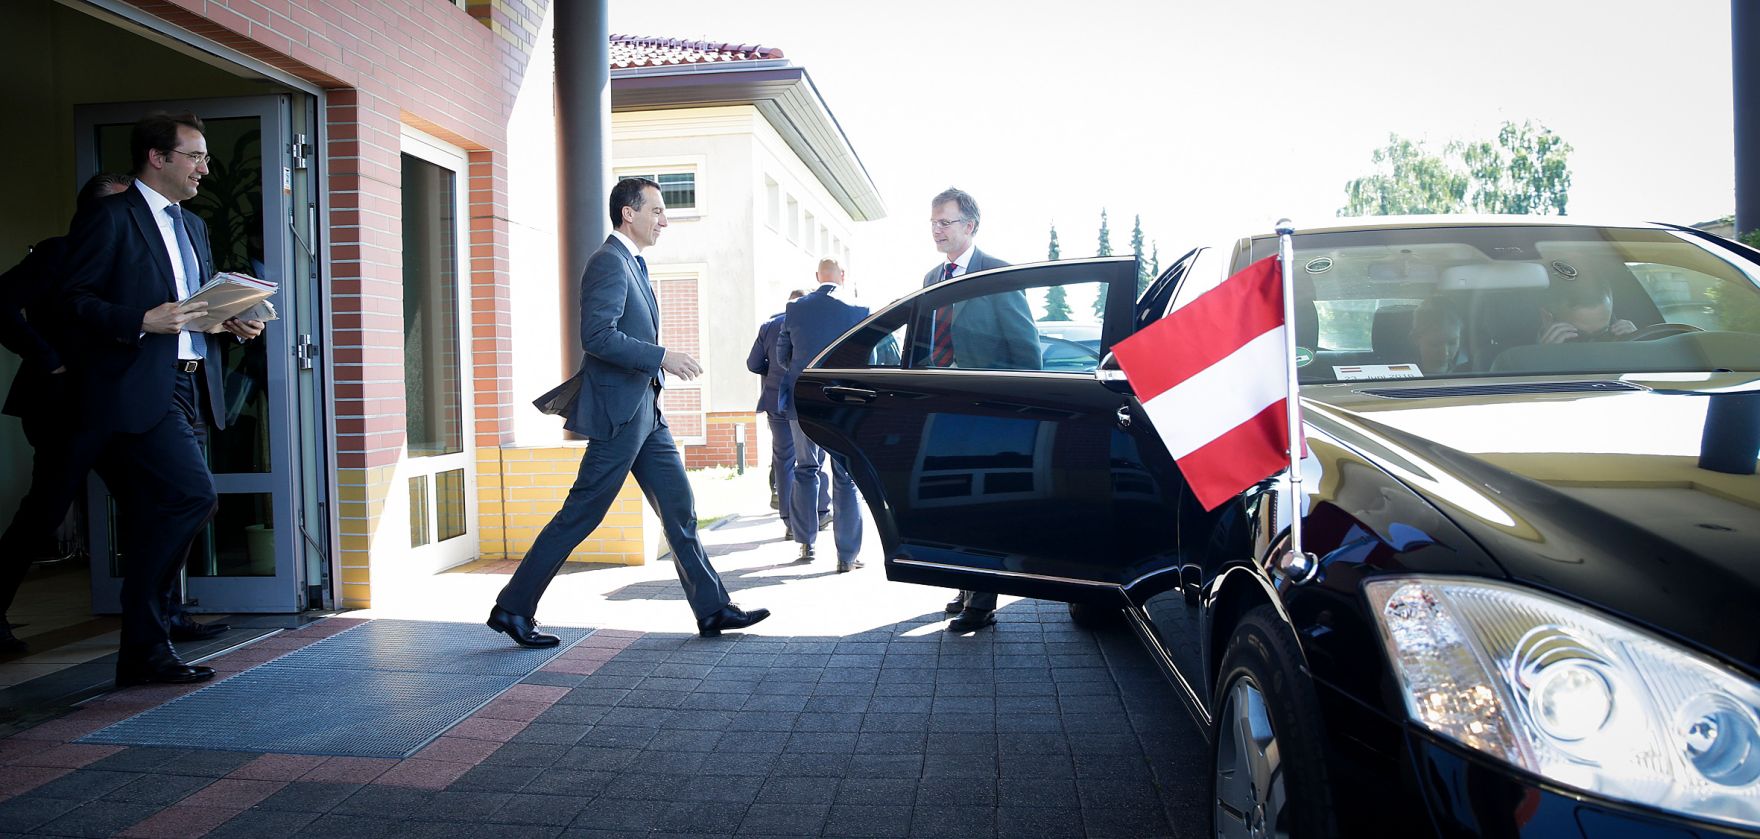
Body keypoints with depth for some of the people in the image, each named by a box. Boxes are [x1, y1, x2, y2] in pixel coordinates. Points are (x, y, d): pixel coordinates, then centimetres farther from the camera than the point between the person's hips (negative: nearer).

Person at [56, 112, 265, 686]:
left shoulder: (192, 226, 23)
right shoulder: (110, 218, -3)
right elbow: (75, 301, -9)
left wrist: (237, 322, 7)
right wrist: (142, 321, -22)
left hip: (186, 390, 8)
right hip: (136, 392, -8)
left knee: (159, 521, 9)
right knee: (194, 496, -19)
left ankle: (147, 653, 16)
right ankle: (143, 649, -8)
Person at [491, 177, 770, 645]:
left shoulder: (632, 263, 18)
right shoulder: (609, 262, -13)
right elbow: (597, 335, -24)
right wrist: (662, 357, -23)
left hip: (644, 413, 10)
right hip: (619, 412, -10)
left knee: (680, 509, 8)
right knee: (580, 515, -2)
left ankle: (712, 610, 13)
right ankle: (512, 609, 10)